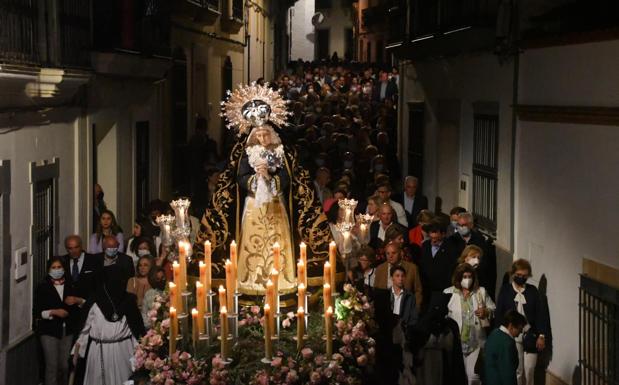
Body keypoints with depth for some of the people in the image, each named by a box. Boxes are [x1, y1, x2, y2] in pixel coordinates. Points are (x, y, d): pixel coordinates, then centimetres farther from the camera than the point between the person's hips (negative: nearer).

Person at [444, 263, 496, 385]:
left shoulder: (481, 292, 9)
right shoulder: (448, 293, 1)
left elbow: (493, 310, 12)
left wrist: (485, 312, -9)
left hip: (476, 342, 1)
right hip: (456, 342, -1)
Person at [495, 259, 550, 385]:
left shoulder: (533, 290, 8)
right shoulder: (505, 290, 4)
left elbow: (541, 313, 6)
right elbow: (499, 313, 2)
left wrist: (542, 335, 0)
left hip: (530, 337, 1)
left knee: (529, 370, 0)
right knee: (516, 371, -1)